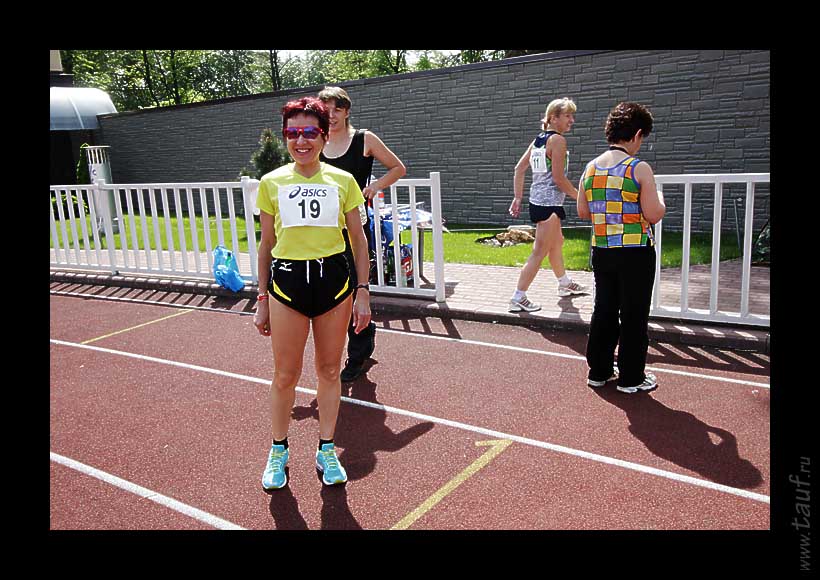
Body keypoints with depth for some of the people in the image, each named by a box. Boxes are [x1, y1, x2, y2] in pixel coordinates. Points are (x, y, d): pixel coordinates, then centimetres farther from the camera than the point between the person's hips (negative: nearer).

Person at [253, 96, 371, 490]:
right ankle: (278, 452, 28)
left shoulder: (343, 181, 3)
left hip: (334, 280, 1)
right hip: (286, 281, 0)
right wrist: (262, 300, 8)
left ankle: (327, 451, 28)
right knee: (285, 375, 6)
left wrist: (362, 291, 1)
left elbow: (359, 241, 6)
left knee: (329, 370, 10)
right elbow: (266, 245, 8)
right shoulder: (271, 183, 3)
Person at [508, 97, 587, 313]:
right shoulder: (558, 140, -13)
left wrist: (517, 198, 13)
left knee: (557, 242, 26)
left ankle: (565, 284, 45)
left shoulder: (538, 139, 12)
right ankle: (518, 298, -4)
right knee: (539, 252, -6)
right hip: (550, 202, -10)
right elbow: (558, 178, -17)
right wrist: (580, 196, -5)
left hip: (537, 200, 10)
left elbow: (519, 168, 11)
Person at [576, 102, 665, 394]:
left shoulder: (591, 168, 4)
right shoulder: (640, 169, -12)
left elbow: (582, 211, 9)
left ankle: (598, 370, 25)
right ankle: (631, 377, 16)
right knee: (633, 315, 6)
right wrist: (659, 199, 5)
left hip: (601, 251, 5)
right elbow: (653, 214, -14)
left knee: (603, 311, 15)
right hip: (635, 253, -5)